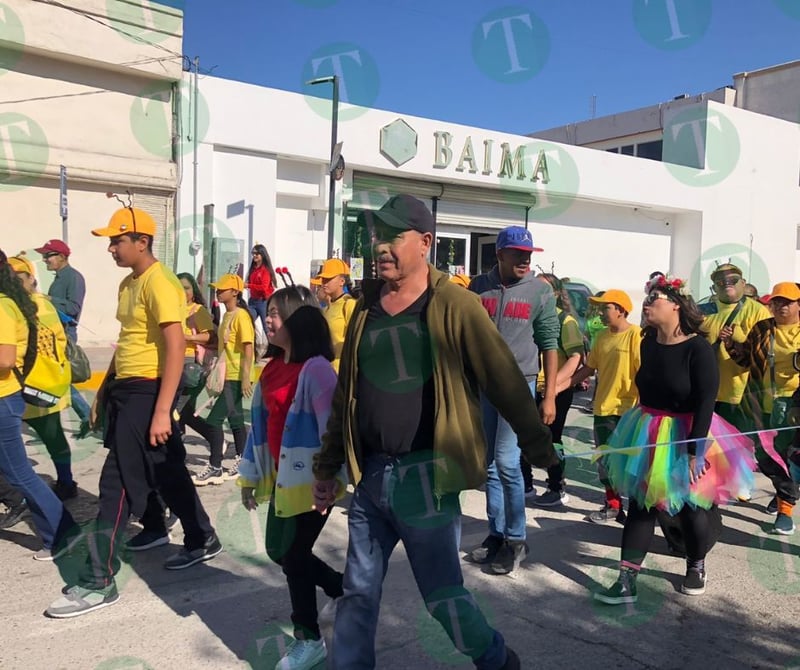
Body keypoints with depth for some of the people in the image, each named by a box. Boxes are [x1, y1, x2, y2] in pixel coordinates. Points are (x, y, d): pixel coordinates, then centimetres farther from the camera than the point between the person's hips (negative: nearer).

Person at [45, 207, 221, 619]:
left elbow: (175, 348, -22)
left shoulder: (159, 283, -16)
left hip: (147, 392, -10)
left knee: (116, 486, -5)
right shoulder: (128, 283, 14)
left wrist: (162, 410, -25)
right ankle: (202, 541, 35)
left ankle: (98, 583, 5)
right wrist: (106, 385, 22)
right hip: (126, 389, 10)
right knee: (167, 473, 19)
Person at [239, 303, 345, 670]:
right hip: (281, 478, 9)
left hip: (310, 481, -8)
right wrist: (251, 473, 15)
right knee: (278, 550, 17)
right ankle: (344, 589, 37)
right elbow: (261, 422, 13)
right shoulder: (272, 368, 8)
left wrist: (331, 478, -24)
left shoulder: (316, 368, -18)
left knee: (294, 555, 2)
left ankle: (308, 638, 23)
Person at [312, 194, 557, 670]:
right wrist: (329, 466, 14)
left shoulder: (454, 305, -11)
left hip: (426, 474, -5)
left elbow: (507, 383, -9)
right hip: (371, 473, 5)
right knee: (359, 592, 14)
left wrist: (542, 454, -9)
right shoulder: (367, 305, 7)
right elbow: (346, 392, 12)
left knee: (443, 594, 9)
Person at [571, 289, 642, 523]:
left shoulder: (636, 335, -12)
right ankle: (612, 505, 25)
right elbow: (589, 368, 15)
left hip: (626, 410, -7)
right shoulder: (602, 336, 9)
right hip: (602, 408, 7)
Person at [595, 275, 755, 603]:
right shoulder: (648, 342, 1)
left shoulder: (698, 349, -18)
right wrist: (643, 429, 15)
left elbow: (706, 402, -20)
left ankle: (697, 566, 37)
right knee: (640, 504, 4)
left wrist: (696, 450, -23)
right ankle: (627, 579, 6)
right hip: (647, 434, 6)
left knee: (690, 507, 12)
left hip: (685, 436, -5)